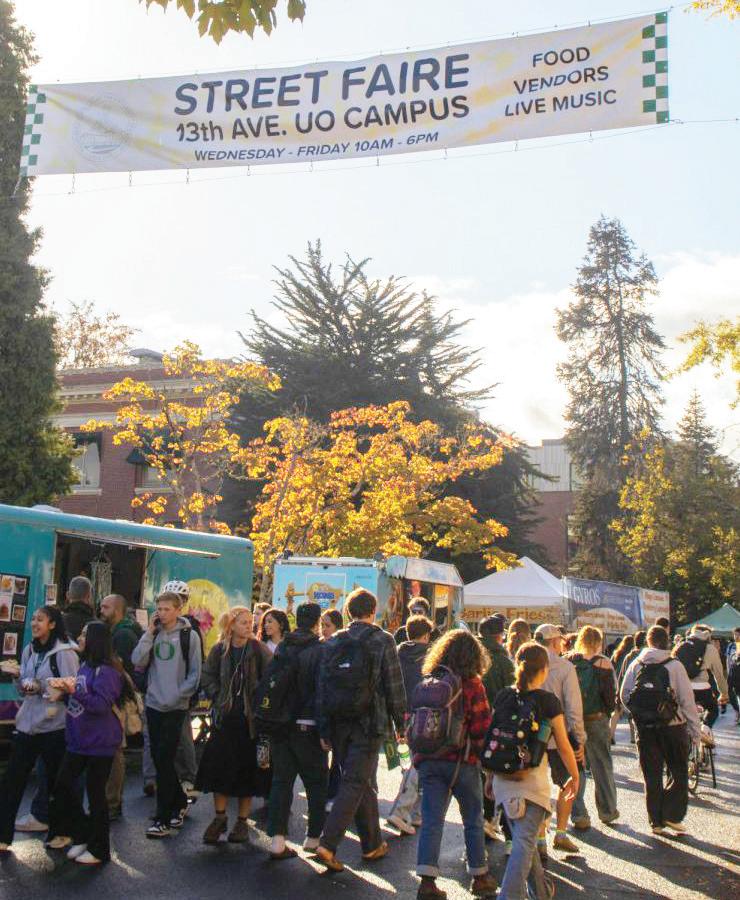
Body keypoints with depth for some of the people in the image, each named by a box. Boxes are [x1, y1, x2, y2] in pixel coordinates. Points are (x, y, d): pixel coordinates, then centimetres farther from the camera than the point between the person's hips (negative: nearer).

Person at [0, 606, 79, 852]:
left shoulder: (65, 652, -11)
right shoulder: (29, 651, 10)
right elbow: (24, 689, 17)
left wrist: (43, 688, -22)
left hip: (54, 725, -6)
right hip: (27, 722, 6)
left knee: (55, 779, 7)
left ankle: (58, 832, 24)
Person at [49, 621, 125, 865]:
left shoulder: (107, 671, -16)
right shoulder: (85, 666, 12)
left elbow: (102, 704, -22)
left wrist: (74, 691, -27)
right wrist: (65, 690, 2)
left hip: (99, 743, -9)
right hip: (79, 740, 9)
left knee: (95, 793, 1)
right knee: (62, 785, 9)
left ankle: (98, 849, 15)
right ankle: (83, 836, 24)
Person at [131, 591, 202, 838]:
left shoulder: (188, 636, -4)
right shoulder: (153, 634, 8)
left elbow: (195, 673, -4)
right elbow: (137, 662, -5)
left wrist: (177, 696, -11)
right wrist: (149, 633, -8)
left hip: (176, 707, -5)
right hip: (153, 704, 5)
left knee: (164, 760, -8)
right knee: (159, 759, 11)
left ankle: (163, 819, -3)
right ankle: (179, 802, 30)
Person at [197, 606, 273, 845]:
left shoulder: (258, 650, -6)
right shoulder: (219, 650, 1)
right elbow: (207, 677, 8)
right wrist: (218, 697, -3)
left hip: (251, 717, -2)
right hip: (225, 717, 2)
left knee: (247, 769, 4)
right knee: (219, 766, 2)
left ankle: (242, 821, 16)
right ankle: (220, 817, 17)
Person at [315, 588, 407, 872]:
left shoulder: (333, 643, 6)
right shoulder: (382, 640, -5)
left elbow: (322, 687, 6)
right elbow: (394, 686, -5)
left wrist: (325, 731, 10)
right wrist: (400, 723, 4)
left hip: (338, 725, 5)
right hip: (368, 724, -5)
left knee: (364, 783, 17)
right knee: (356, 783, -2)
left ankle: (372, 844, 26)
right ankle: (328, 844, -13)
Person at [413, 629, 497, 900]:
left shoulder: (428, 682, 4)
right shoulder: (472, 685, -8)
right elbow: (482, 727, -11)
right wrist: (477, 751, 3)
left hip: (429, 760, 3)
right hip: (462, 761, -3)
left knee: (431, 820, 4)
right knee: (473, 820, 13)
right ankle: (480, 877, 23)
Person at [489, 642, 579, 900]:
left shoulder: (503, 697, 4)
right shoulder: (548, 700, -8)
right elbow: (563, 745, -2)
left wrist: (491, 775, 18)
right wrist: (574, 776, 12)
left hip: (503, 779, 5)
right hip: (532, 779, -5)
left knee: (522, 837, 20)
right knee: (525, 842, -4)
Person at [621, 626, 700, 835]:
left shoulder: (636, 665, 2)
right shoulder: (674, 666, -8)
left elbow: (624, 696, 2)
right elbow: (687, 700, -7)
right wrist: (695, 729, 0)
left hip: (645, 728, 3)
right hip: (672, 726, -3)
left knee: (652, 775, 11)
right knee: (678, 772, 11)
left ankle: (656, 821, 14)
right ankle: (672, 815, 3)